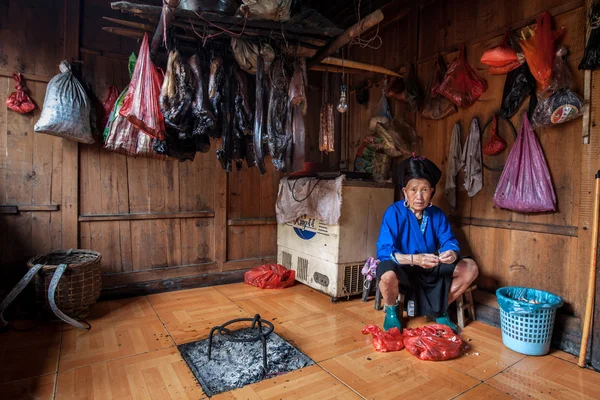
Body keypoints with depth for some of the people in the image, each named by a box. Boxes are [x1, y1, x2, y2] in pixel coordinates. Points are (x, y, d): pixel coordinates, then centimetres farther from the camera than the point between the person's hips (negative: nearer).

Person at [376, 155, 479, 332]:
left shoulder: (437, 214, -2)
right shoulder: (394, 212, -19)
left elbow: (449, 242, -8)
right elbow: (384, 251, -26)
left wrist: (452, 254, -33)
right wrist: (414, 259, -41)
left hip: (430, 270, 5)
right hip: (403, 270, -5)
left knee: (470, 267, -10)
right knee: (387, 274, -38)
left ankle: (440, 310, 12)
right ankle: (391, 312, -1)